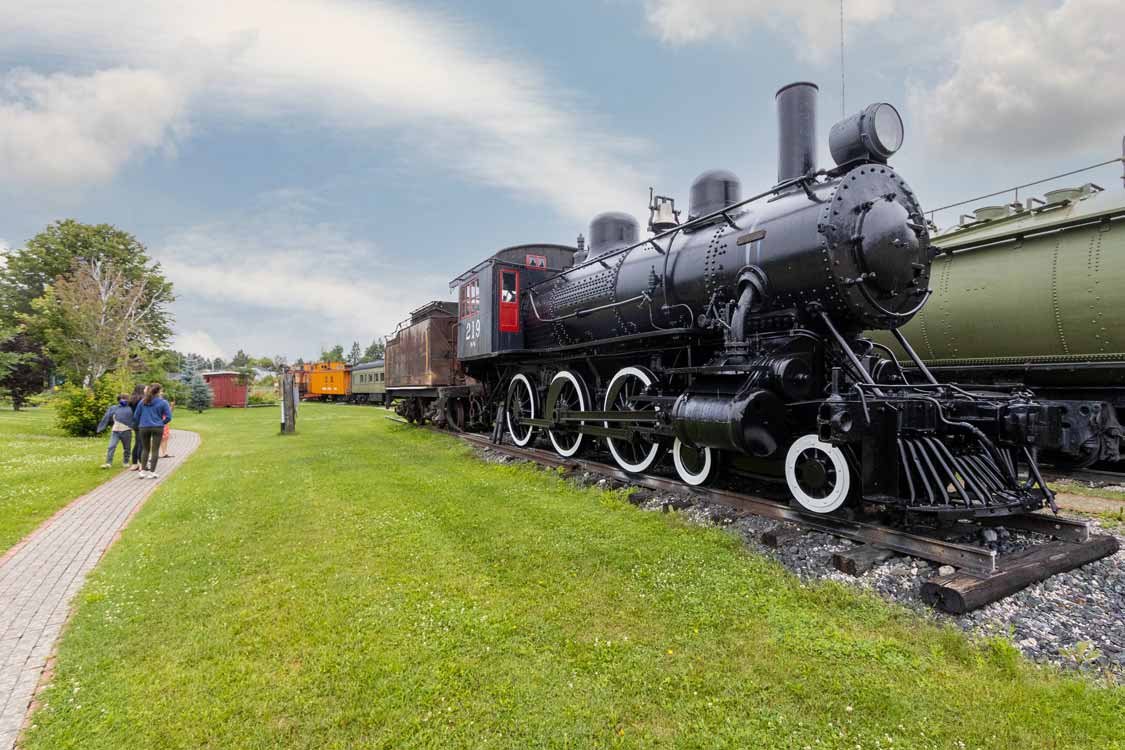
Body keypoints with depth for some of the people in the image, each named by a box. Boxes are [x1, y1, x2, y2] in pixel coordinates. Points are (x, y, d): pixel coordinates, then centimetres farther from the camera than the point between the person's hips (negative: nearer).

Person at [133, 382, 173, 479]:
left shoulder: (143, 401, 3)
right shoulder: (163, 402, -6)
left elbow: (136, 416, 7)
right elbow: (168, 417, -7)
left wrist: (138, 424, 21)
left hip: (144, 428, 3)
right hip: (157, 428, -3)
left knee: (145, 449, 15)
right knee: (155, 450, 2)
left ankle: (143, 471, 10)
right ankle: (152, 472, 2)